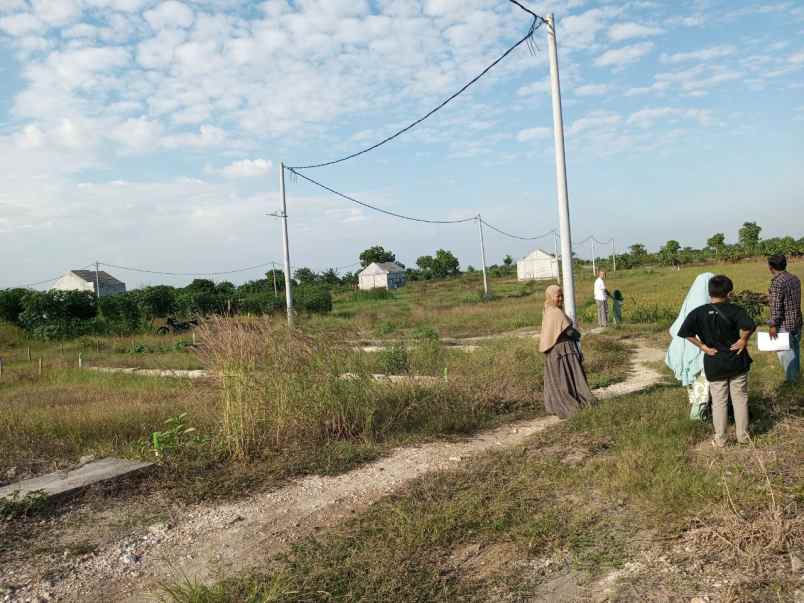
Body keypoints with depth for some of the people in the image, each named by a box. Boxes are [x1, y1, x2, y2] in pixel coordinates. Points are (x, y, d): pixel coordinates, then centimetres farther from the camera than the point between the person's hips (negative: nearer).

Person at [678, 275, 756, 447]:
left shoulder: (698, 313, -8)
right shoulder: (735, 310, -12)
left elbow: (685, 332, -18)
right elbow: (748, 326, -30)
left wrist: (702, 346, -9)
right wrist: (743, 340, -12)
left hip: (714, 364, 1)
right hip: (737, 362, 0)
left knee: (719, 402, 10)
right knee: (740, 398, 14)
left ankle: (720, 440, 16)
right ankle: (743, 436, 23)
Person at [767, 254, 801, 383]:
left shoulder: (777, 282, -21)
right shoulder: (795, 278, 5)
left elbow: (776, 306, -23)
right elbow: (794, 299, 15)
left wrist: (773, 325, -18)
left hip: (784, 323, -8)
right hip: (797, 320, 9)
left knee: (785, 351, 3)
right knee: (795, 348, 22)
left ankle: (790, 379, 10)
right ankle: (796, 372, 37)